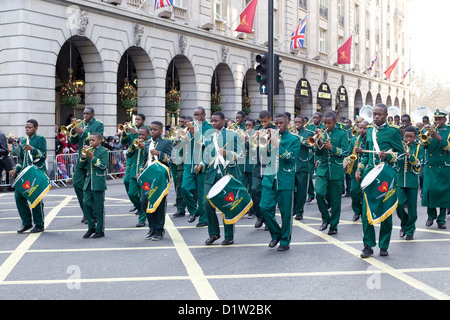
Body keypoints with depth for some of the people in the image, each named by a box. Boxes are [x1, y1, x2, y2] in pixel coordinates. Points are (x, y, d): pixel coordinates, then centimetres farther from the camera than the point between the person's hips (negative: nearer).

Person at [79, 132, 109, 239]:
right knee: (86, 204, 3)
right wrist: (83, 155, -5)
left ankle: (100, 230, 7)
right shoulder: (89, 150, 13)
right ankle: (91, 227, 17)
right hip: (88, 182, 6)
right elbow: (82, 165, 11)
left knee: (99, 207, -1)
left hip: (98, 183, -5)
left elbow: (104, 165, -13)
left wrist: (92, 157, -17)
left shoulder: (103, 151, -2)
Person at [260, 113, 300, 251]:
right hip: (270, 178, 3)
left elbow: (290, 157, -12)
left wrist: (276, 144, -20)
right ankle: (275, 234, 16)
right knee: (265, 207, -5)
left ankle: (285, 241, 14)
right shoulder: (271, 136, 14)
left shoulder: (294, 139, 3)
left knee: (286, 212, 0)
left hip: (285, 180, -3)